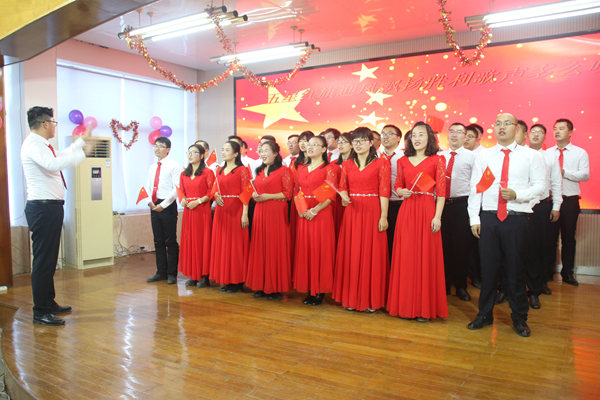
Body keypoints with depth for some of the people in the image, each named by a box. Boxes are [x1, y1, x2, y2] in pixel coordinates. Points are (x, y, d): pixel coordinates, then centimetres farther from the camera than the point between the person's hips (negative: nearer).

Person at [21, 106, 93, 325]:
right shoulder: (33, 144, -13)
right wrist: (82, 153, -24)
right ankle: (40, 312, 2)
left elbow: (61, 156, 38)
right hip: (42, 207, -11)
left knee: (49, 259, 17)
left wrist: (82, 140, 42)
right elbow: (52, 163, -32)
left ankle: (49, 303, 28)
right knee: (43, 260, -6)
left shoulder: (42, 145, 17)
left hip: (50, 208, 11)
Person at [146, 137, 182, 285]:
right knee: (158, 241, 11)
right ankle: (161, 272, 20)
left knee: (170, 241, -1)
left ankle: (172, 273, 9)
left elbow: (176, 188, -11)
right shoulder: (152, 167, 16)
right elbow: (147, 186, 18)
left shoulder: (173, 166, -4)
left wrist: (163, 205, -15)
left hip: (168, 206, -6)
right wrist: (149, 201, -1)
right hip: (154, 206, 7)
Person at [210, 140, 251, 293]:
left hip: (236, 211, -6)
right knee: (221, 244, 7)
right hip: (221, 211, 6)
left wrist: (245, 214, -16)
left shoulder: (242, 170, -4)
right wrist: (216, 196, -1)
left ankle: (237, 281, 7)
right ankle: (225, 279, 17)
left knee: (236, 245, -2)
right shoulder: (219, 170, 15)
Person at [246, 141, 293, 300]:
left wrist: (268, 196, -14)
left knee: (275, 247, -4)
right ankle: (261, 286, 13)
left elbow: (288, 193, -9)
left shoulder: (284, 171, -3)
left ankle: (275, 287, 4)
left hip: (277, 212, -6)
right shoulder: (259, 171, 18)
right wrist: (254, 195, 4)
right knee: (260, 246, 5)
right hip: (260, 212, 6)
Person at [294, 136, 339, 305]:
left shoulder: (329, 168, -1)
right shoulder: (302, 169, 17)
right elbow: (296, 191, 17)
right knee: (304, 250, 5)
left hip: (321, 214, -5)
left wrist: (315, 210, -18)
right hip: (303, 215, 6)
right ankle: (309, 290, 14)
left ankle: (320, 291, 6)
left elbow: (331, 195, -9)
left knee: (320, 251, -3)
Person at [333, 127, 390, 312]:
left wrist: (383, 216, -12)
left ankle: (371, 299, 11)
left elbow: (384, 192, -5)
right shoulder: (347, 164, 13)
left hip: (372, 211, -3)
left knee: (371, 254, 0)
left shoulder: (381, 163, 1)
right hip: (352, 211, 4)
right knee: (350, 254, 5)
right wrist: (344, 197, -17)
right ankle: (351, 297, 16)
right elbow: (342, 186, 6)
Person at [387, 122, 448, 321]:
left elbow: (441, 191, -2)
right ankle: (405, 304, 16)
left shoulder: (437, 160, 3)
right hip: (406, 211, 3)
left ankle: (425, 307, 11)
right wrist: (402, 191, -6)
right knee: (405, 256, 4)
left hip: (427, 211, -3)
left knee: (426, 256, -1)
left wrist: (437, 216, -10)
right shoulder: (403, 161, 13)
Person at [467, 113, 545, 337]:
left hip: (516, 219, -1)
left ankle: (519, 318, 21)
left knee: (515, 269, 5)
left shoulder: (531, 156, 6)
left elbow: (540, 185, 2)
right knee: (488, 267, 6)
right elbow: (475, 188, 7)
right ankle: (485, 314, 20)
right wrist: (474, 219, 0)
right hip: (488, 218, 2)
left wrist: (517, 194, -17)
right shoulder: (483, 156, 10)